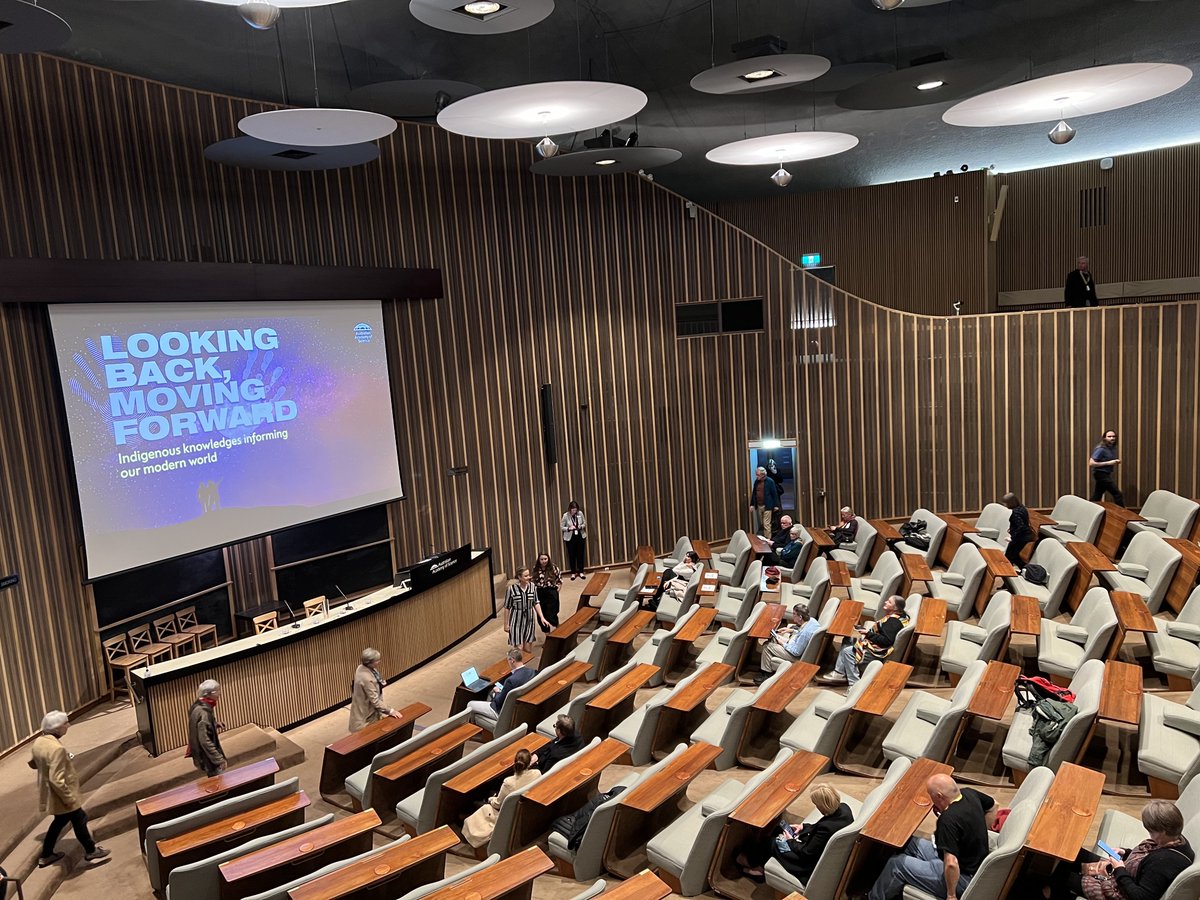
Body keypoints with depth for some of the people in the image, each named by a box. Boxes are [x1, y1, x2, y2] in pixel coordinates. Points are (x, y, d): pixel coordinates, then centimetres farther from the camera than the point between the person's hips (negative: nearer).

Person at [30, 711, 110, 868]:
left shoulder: (38, 742, -4)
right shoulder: (56, 748, -33)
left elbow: (32, 763, 15)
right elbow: (57, 780, -32)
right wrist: (69, 798, -23)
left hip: (48, 794, 9)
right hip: (60, 795, -9)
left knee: (60, 821, 27)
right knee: (79, 820, 11)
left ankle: (46, 855, 39)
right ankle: (91, 851, 28)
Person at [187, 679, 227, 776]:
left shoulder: (198, 706, 3)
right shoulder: (203, 712, -26)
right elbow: (205, 741, -29)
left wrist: (215, 724, 3)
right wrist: (219, 760, -25)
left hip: (203, 757, 10)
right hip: (208, 759, -10)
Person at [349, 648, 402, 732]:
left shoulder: (362, 667, -8)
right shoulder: (366, 678, -36)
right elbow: (375, 701, -29)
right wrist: (390, 711, -25)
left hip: (365, 707, 9)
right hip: (365, 713, -9)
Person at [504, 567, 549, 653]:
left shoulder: (532, 586, -4)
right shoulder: (512, 588, -16)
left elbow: (536, 603, 7)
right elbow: (507, 607, -7)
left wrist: (542, 617, -1)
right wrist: (506, 624, -3)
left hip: (529, 620, 4)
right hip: (517, 621, -4)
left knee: (528, 650, 11)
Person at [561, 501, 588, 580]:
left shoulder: (580, 513, -6)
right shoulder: (565, 515, -12)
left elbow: (585, 523, 6)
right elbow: (561, 527, -6)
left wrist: (581, 526, -15)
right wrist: (569, 528, -21)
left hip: (580, 537, 2)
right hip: (570, 538, -2)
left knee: (580, 554, 7)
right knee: (572, 555, 4)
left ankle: (580, 572, 20)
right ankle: (573, 573, 16)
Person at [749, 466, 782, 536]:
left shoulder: (770, 481, -8)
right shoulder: (756, 481, 7)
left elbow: (774, 494, -6)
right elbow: (753, 493, 13)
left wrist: (776, 505, -6)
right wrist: (752, 504, 10)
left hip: (767, 506, -5)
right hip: (758, 506, 5)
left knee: (766, 524, -5)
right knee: (761, 524, 9)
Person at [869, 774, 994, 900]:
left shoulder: (948, 819, -34)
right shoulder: (969, 793, -7)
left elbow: (951, 864, -38)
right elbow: (992, 805, 16)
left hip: (962, 878, -9)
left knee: (897, 863, -1)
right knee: (909, 843, 15)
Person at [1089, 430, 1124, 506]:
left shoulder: (1112, 448, 9)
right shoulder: (1101, 449, -18)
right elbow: (1091, 463, -23)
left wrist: (1116, 462, 3)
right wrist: (1108, 463, -21)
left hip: (1106, 475, 9)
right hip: (1101, 475, -9)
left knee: (1096, 497, 10)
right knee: (1118, 494, -6)